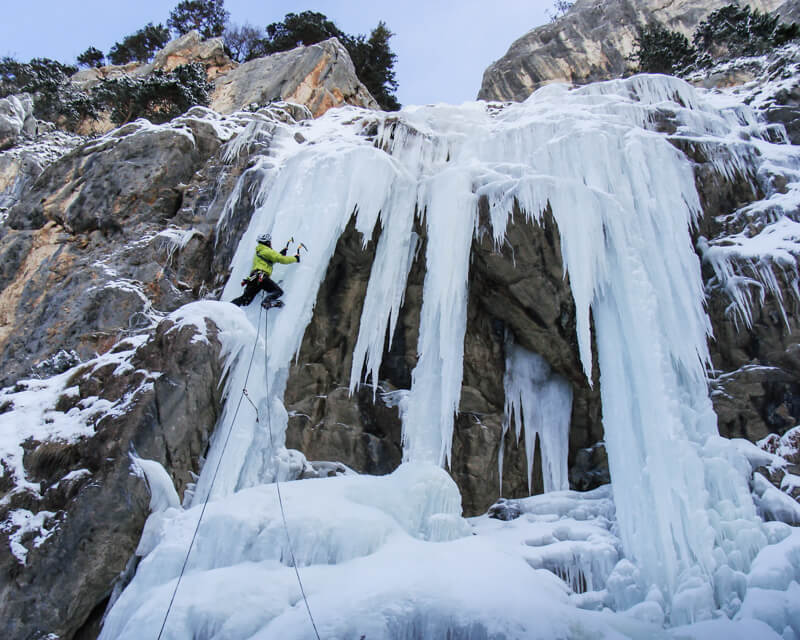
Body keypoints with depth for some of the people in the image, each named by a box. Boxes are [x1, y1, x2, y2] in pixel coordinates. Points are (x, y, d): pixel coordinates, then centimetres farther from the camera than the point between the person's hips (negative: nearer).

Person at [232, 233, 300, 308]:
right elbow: (282, 259, -1)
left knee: (245, 299, 7)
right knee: (278, 291, -17)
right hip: (261, 277, -9)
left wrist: (280, 254, 45)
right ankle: (267, 301, -43)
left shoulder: (258, 252, 31)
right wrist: (295, 258, 11)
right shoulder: (267, 251, 4)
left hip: (253, 277, 9)